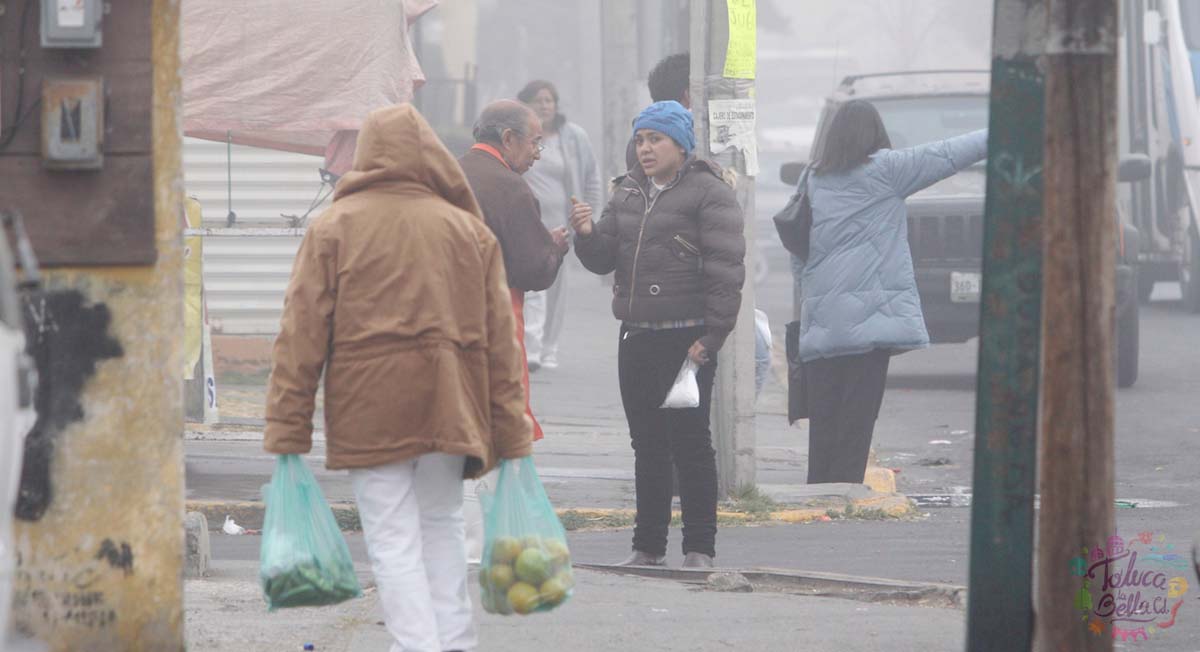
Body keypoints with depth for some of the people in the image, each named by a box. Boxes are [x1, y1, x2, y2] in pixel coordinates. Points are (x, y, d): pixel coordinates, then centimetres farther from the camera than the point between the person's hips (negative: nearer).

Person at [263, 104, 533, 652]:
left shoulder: (333, 228, 1)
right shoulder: (471, 230, 8)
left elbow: (300, 336, -3)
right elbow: (501, 341, 7)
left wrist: (287, 433, -3)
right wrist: (512, 438, 10)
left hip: (369, 416, -3)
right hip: (450, 415, 3)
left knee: (393, 542, -1)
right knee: (442, 528, 18)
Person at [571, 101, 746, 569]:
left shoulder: (708, 194, -7)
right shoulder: (629, 193, 15)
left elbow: (726, 271, -12)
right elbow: (604, 259, 16)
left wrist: (710, 338, -16)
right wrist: (588, 235, -6)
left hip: (686, 340, -7)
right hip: (637, 337, 7)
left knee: (690, 443, -4)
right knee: (647, 446, 11)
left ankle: (700, 548, 0)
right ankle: (648, 546, 17)